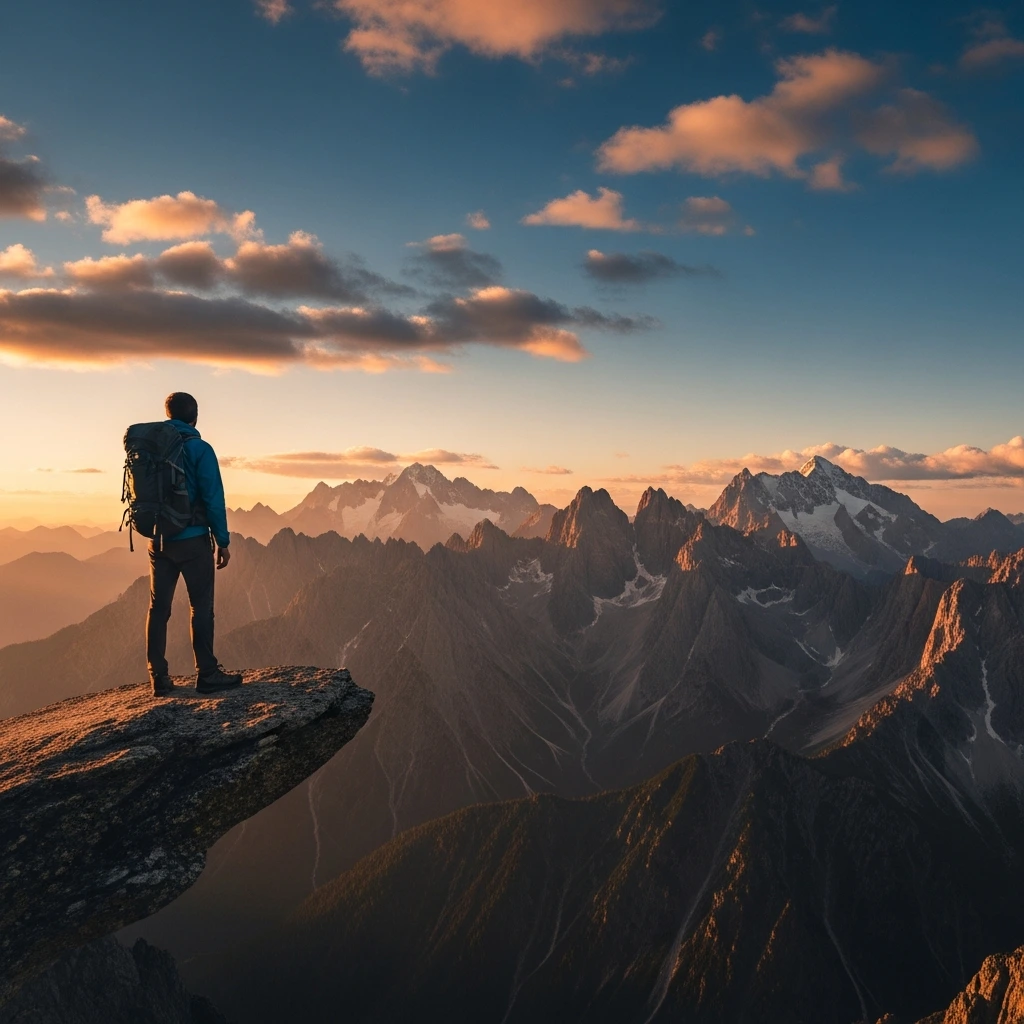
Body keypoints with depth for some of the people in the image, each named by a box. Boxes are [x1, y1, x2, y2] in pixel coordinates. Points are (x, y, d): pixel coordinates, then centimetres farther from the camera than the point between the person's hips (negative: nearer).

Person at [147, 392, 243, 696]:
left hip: (159, 541, 5)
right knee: (201, 607, 1)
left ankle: (159, 679, 10)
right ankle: (207, 674, 4)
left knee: (158, 608, 7)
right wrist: (223, 541, -6)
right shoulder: (200, 449, -9)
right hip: (193, 540, -5)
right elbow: (213, 499, -12)